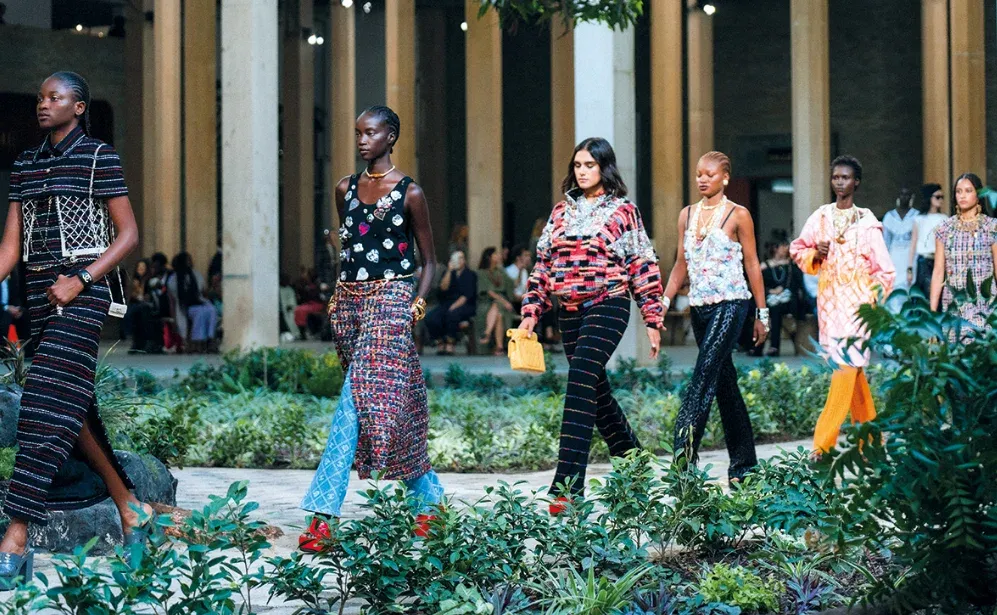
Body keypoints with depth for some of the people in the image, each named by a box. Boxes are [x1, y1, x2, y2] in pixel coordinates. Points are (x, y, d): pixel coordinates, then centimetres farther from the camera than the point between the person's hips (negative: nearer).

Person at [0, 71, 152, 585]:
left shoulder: (99, 157, -2)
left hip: (83, 293, -7)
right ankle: (129, 505, 26)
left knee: (48, 405, -14)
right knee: (72, 407, 10)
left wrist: (79, 280, -14)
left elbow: (128, 234, -4)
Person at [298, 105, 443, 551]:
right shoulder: (345, 189, 12)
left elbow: (429, 260, 3)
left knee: (359, 400, -17)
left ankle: (323, 512, -22)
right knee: (393, 405, 9)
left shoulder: (409, 193, -2)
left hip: (390, 300, -6)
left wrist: (416, 306, -9)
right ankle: (429, 498, 21)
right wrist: (337, 299, 12)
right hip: (348, 302, 6)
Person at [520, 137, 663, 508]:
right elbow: (543, 265, 14)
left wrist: (653, 319, -4)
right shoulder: (562, 212, 13)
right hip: (570, 311, 6)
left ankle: (567, 487, -22)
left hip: (608, 306, -6)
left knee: (580, 386, -18)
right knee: (596, 392, 12)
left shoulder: (622, 211, -1)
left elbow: (644, 267, -1)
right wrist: (531, 312, 6)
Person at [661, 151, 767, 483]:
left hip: (730, 304, -6)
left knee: (704, 376, -19)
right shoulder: (687, 215, 12)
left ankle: (685, 454, -27)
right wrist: (665, 300, 1)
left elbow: (752, 264, -1)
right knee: (724, 381, 9)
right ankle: (744, 464, 15)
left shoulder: (738, 215, -2)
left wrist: (761, 313, -1)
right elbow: (682, 263, 14)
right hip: (699, 306, 6)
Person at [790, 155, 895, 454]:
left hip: (856, 303, -4)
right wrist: (815, 255, -3)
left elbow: (884, 270, 0)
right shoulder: (820, 217, 8)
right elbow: (797, 248, 18)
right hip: (829, 303, 4)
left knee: (847, 368, -13)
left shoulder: (867, 222, -3)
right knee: (851, 369, 10)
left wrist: (872, 302, -9)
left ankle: (823, 443, -17)